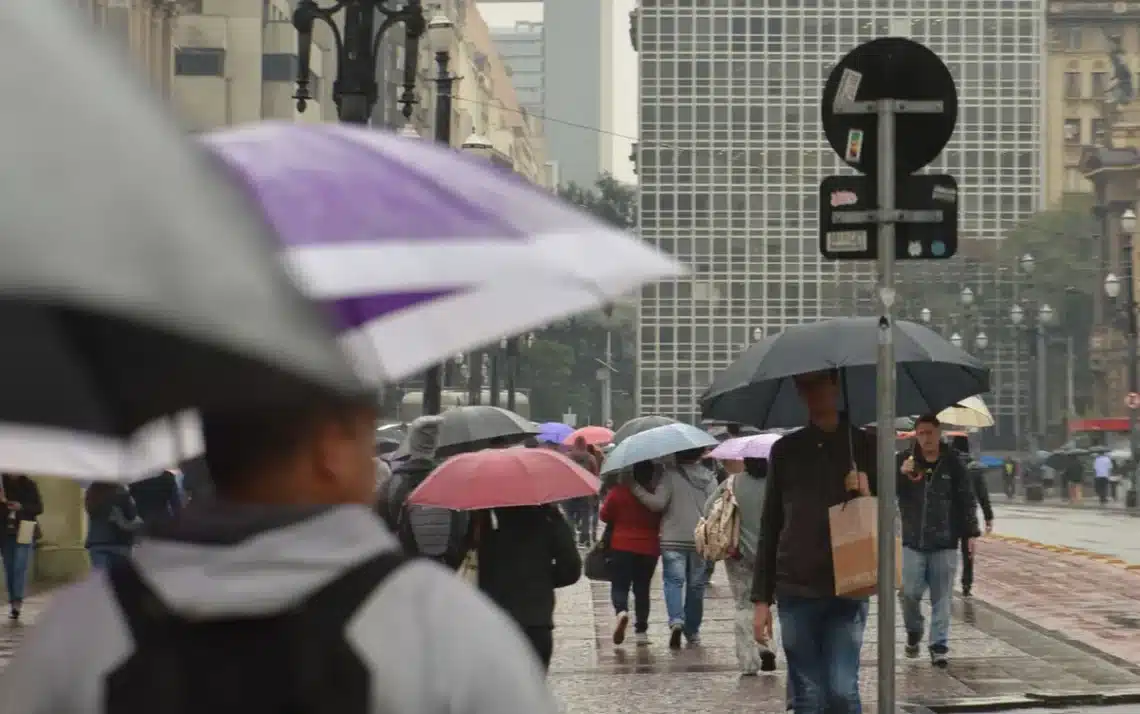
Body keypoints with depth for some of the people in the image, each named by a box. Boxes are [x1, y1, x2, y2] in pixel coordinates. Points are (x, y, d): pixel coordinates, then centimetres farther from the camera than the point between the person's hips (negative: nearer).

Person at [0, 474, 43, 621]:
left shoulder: (29, 485, 0)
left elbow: (39, 507, -1)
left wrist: (22, 507, -18)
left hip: (23, 532, -3)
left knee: (20, 567, -13)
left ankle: (17, 602, -19)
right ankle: (13, 602, 11)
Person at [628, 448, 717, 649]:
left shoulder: (671, 475, -8)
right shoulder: (709, 478, 5)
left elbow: (658, 503, -15)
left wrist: (636, 488, -8)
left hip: (673, 540, -3)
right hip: (701, 540, 3)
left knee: (674, 581, 0)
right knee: (696, 585, 12)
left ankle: (676, 619, -24)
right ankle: (692, 630, 18)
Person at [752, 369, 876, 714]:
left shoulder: (863, 445, 5)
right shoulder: (786, 450, 9)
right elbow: (770, 526, 10)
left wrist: (867, 498, -15)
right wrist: (761, 598, 6)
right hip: (796, 590, 1)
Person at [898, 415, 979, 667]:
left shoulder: (952, 463, 2)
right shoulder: (905, 460, 2)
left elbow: (967, 500, 6)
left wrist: (971, 532, 0)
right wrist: (900, 473, -21)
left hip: (945, 543, 0)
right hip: (913, 542, 0)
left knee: (941, 598, 1)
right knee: (910, 592, -3)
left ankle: (939, 646, 7)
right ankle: (913, 632, 25)